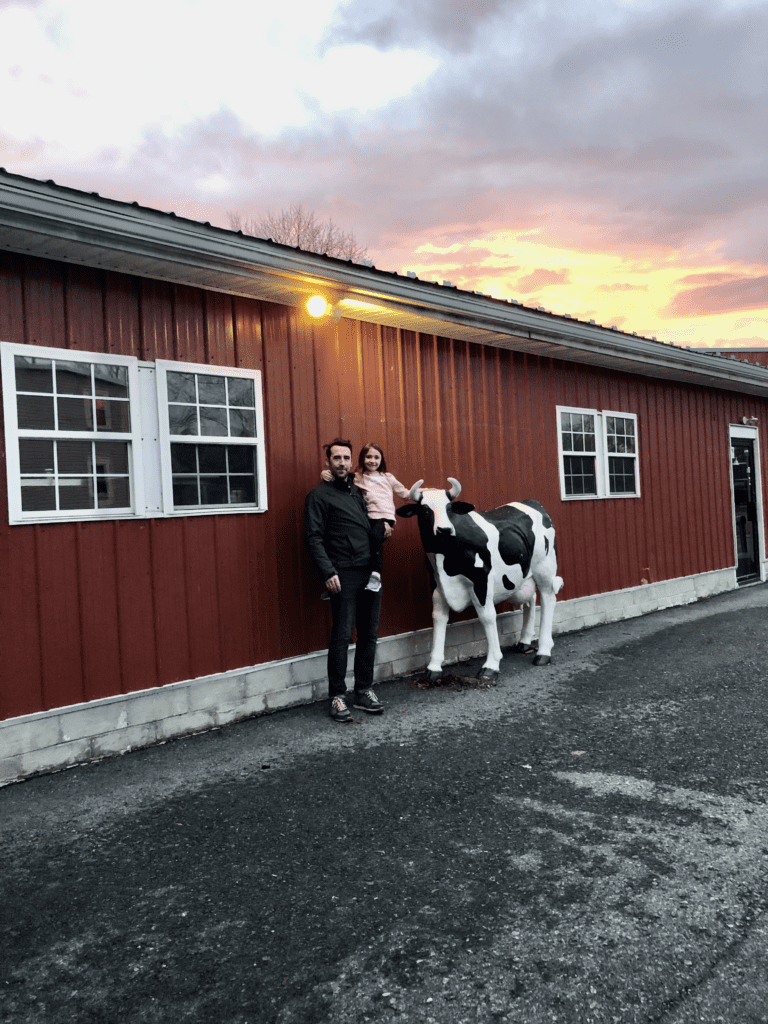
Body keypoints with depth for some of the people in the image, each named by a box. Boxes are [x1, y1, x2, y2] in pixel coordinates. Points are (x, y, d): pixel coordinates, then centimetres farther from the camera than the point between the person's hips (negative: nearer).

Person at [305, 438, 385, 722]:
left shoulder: (357, 490, 18)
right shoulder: (319, 495, -1)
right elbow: (314, 537, -8)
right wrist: (328, 571, -17)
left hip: (371, 572, 6)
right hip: (344, 575, -6)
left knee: (369, 634, 9)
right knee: (342, 636, -5)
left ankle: (364, 691, 19)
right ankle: (337, 696, 5)